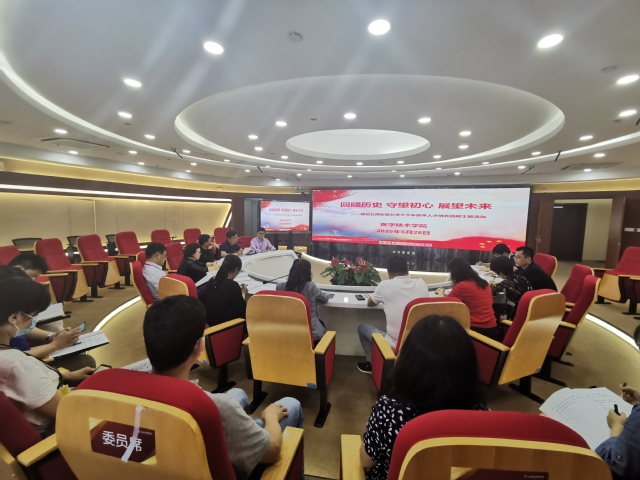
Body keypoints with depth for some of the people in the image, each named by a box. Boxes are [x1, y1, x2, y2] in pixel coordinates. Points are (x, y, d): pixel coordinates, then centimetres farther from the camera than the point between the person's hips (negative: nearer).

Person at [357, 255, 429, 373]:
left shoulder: (385, 285, -10)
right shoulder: (422, 284, -1)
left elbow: (370, 303, 10)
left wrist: (371, 297, 31)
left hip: (396, 345, -4)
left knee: (362, 328, 20)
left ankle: (373, 364, 30)